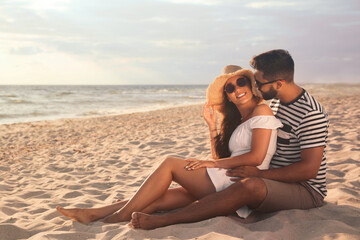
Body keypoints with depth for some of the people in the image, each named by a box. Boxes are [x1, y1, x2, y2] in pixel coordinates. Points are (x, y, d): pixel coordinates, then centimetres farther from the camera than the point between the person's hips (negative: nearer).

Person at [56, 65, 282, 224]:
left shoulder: (261, 110, -3)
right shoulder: (236, 119, 22)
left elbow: (256, 157, -16)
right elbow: (220, 157, 16)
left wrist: (212, 163, -11)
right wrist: (212, 126, 8)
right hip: (225, 183, 8)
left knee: (170, 163, -13)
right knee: (159, 198, -1)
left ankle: (121, 216, -10)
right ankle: (92, 214, -1)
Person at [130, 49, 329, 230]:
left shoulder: (312, 114, -20)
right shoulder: (275, 102, 9)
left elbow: (309, 169, -24)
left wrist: (258, 173, -24)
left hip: (307, 191, -10)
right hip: (275, 179, 10)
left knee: (249, 185, -37)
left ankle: (161, 221, -38)